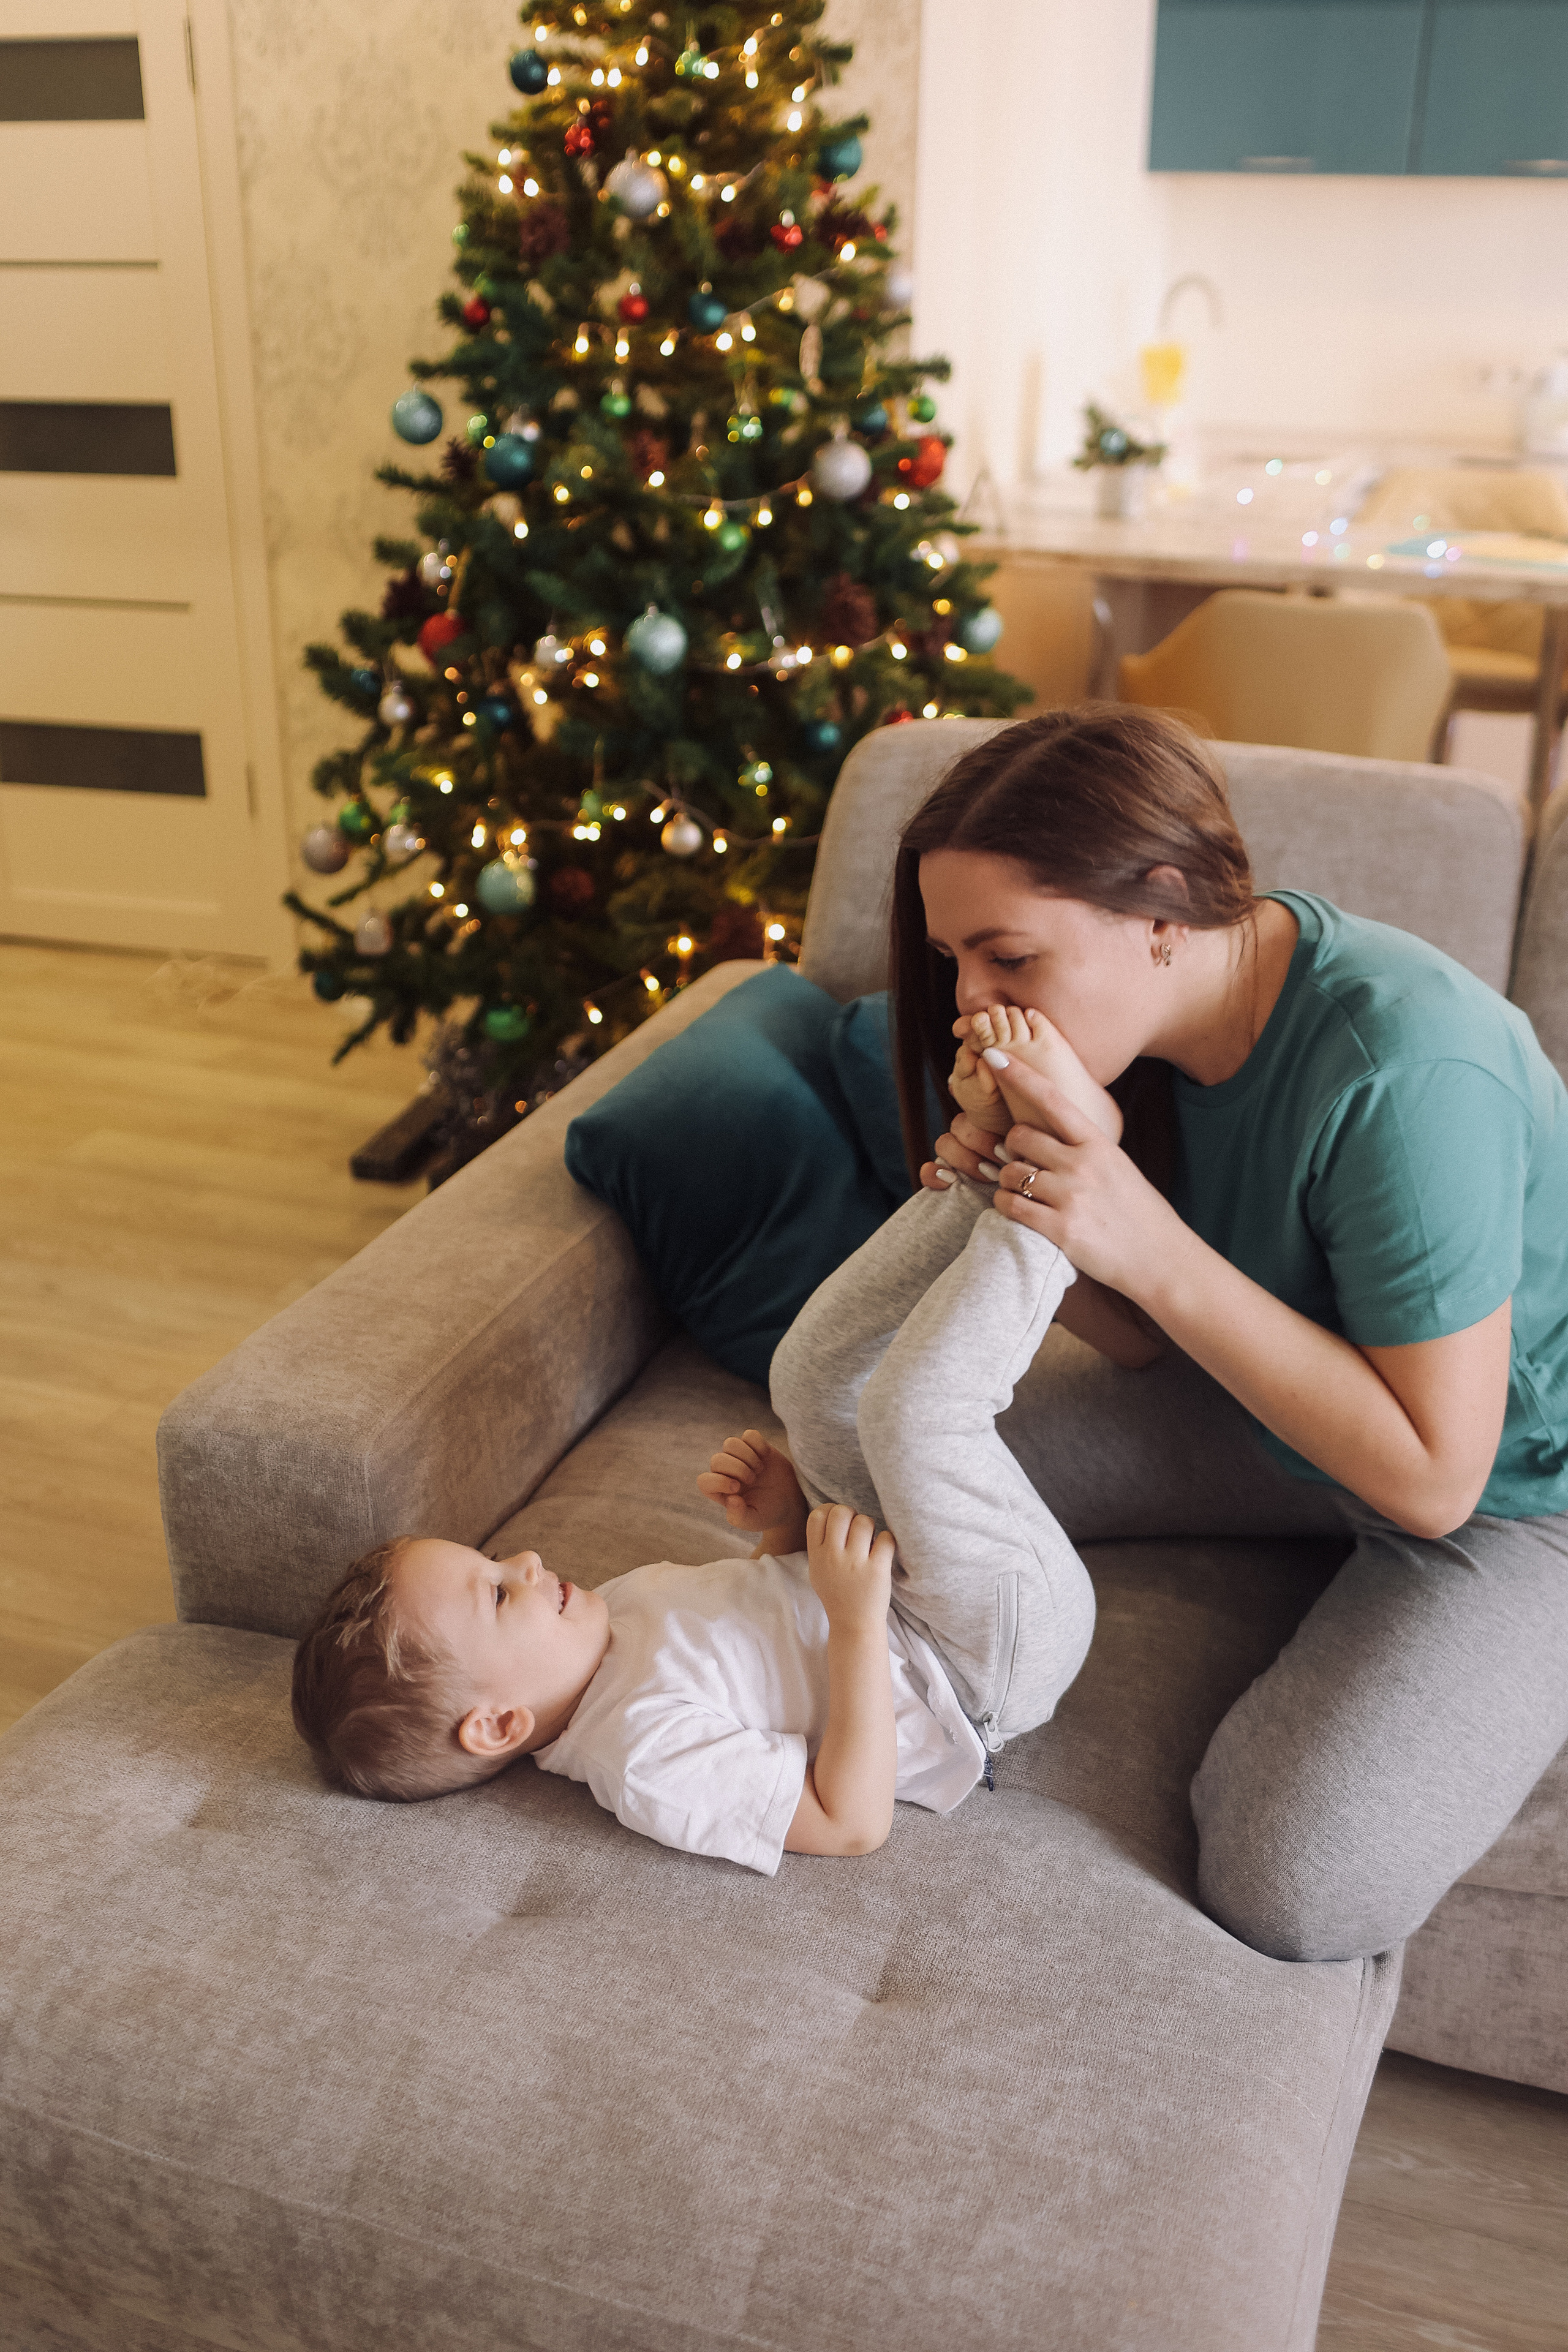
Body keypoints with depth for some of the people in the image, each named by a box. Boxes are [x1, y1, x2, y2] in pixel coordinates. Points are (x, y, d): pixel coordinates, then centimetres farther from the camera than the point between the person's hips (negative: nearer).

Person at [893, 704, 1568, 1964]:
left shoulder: (1401, 1072, -36)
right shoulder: (1148, 1010, -12)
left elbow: (1431, 1474, -31)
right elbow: (1149, 1346, -5)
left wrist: (1150, 1249, -37)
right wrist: (1025, 1187, -26)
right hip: (1282, 1402, 7)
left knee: (1295, 1890, -22)